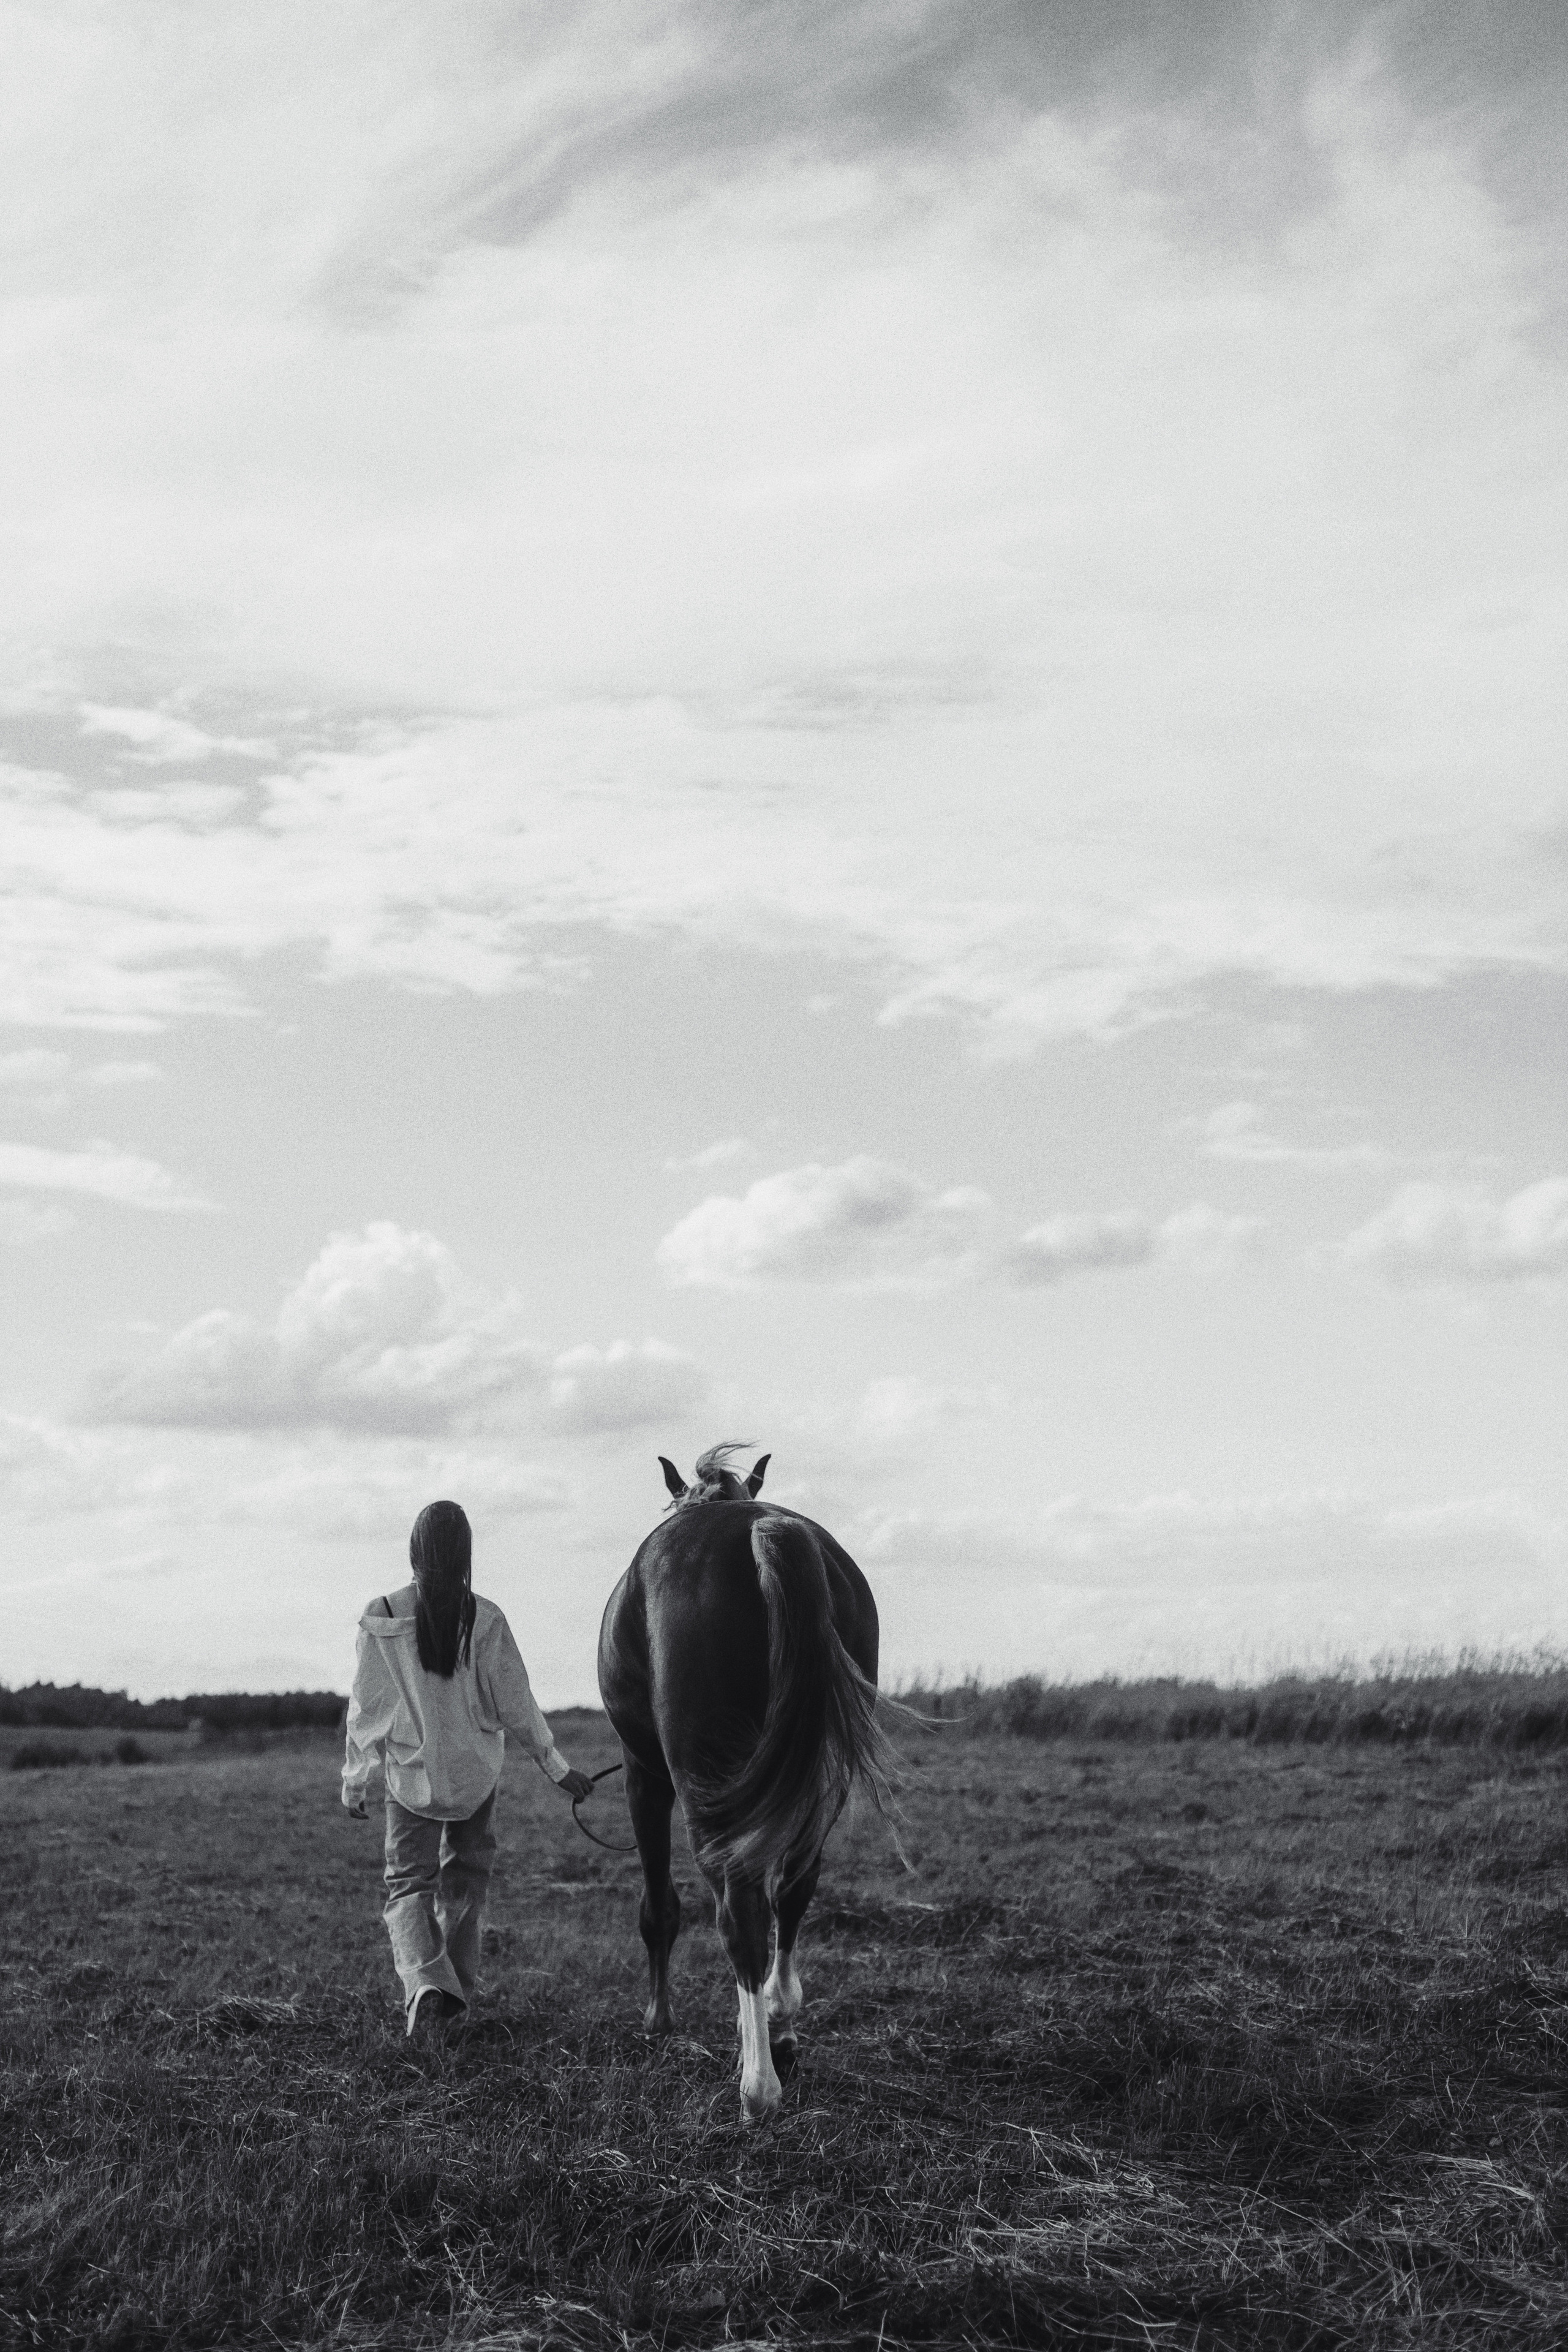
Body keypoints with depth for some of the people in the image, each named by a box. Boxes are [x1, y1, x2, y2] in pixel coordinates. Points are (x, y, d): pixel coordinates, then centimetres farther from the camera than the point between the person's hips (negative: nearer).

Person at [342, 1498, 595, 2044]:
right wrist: (557, 1767, 5)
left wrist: (355, 1782, 7)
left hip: (410, 1775, -1)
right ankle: (456, 1992, 22)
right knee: (466, 1876, 20)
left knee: (408, 1884, 6)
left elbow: (365, 1708, -4)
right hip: (476, 1774, 1)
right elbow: (515, 1703, -6)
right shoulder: (485, 1620, -11)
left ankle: (427, 1986, -18)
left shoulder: (382, 1618, -10)